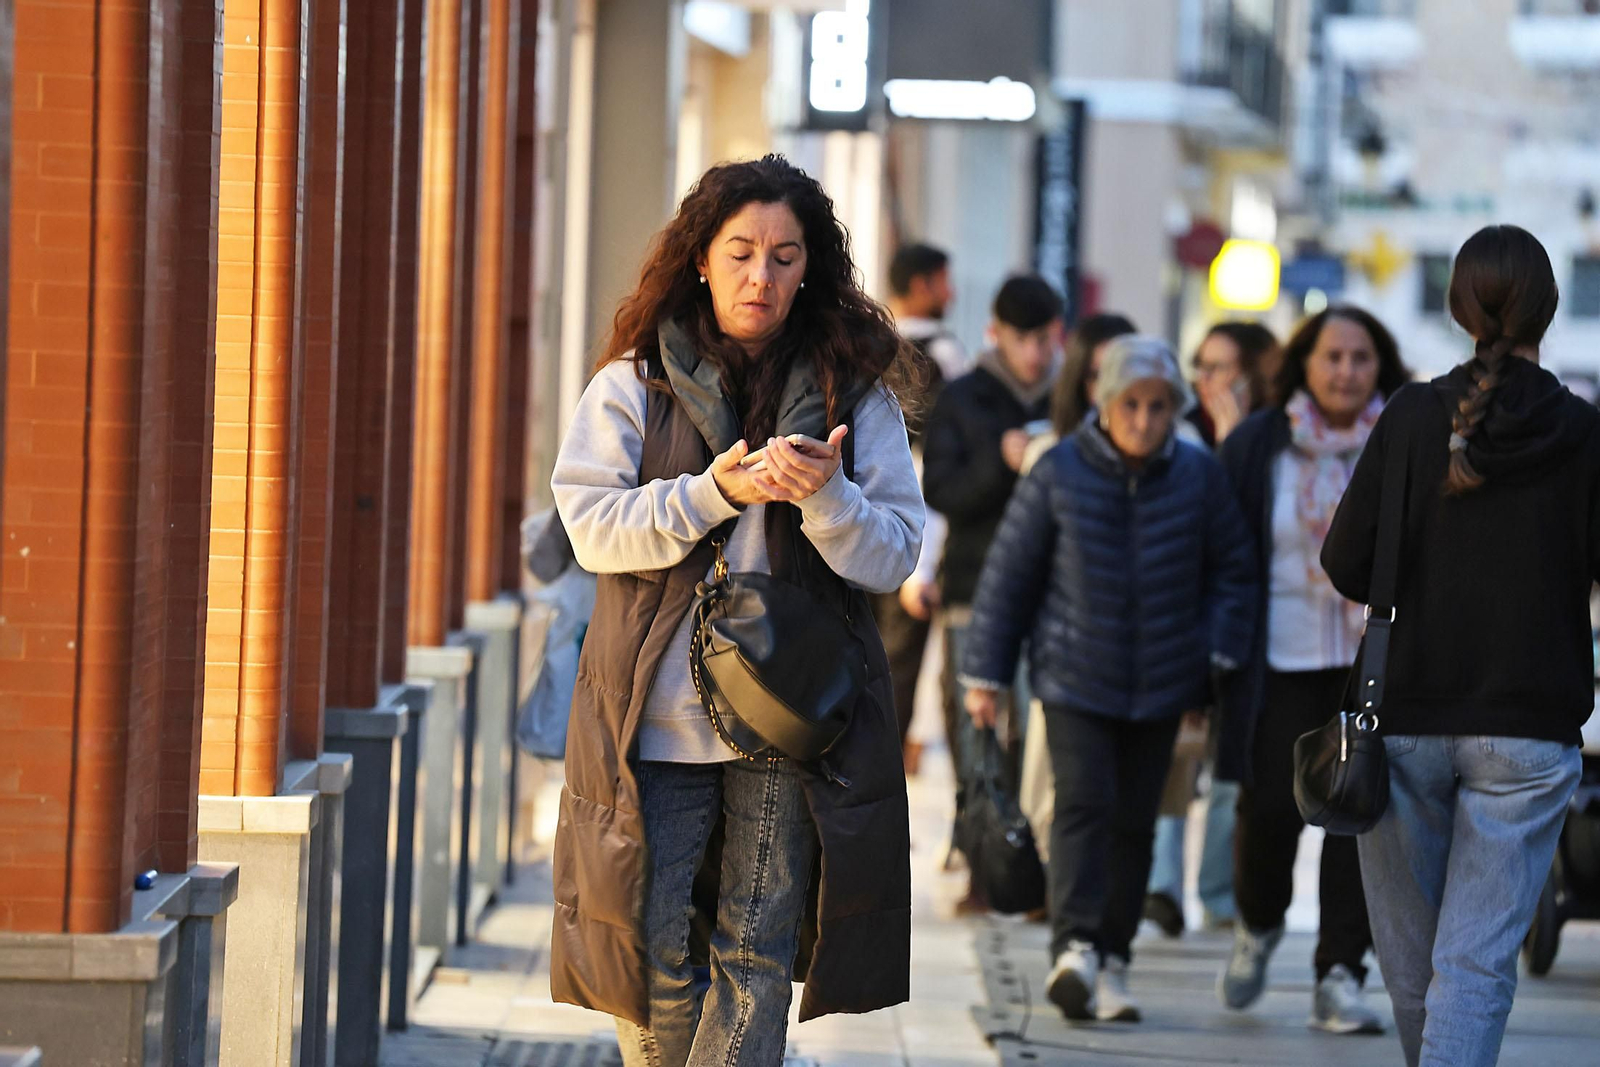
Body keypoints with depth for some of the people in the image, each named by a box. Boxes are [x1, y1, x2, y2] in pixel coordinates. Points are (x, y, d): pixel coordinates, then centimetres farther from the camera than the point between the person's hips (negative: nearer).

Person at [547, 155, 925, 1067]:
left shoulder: (855, 392, 5)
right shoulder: (636, 383, 4)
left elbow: (894, 557, 0)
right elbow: (592, 528, -5)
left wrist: (825, 497, -19)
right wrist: (714, 492, -18)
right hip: (655, 716, 0)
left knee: (757, 960, -2)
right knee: (653, 954, 1)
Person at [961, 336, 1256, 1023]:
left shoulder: (1199, 476, 0)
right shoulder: (1059, 474, -5)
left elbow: (1232, 571, 11)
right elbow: (1009, 574, 1)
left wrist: (1221, 654, 0)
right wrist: (985, 675, 3)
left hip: (1161, 684, 2)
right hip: (1073, 676, -2)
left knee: (1134, 821, 6)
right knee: (1084, 803, -17)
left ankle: (1112, 962, 14)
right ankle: (1074, 947, -28)